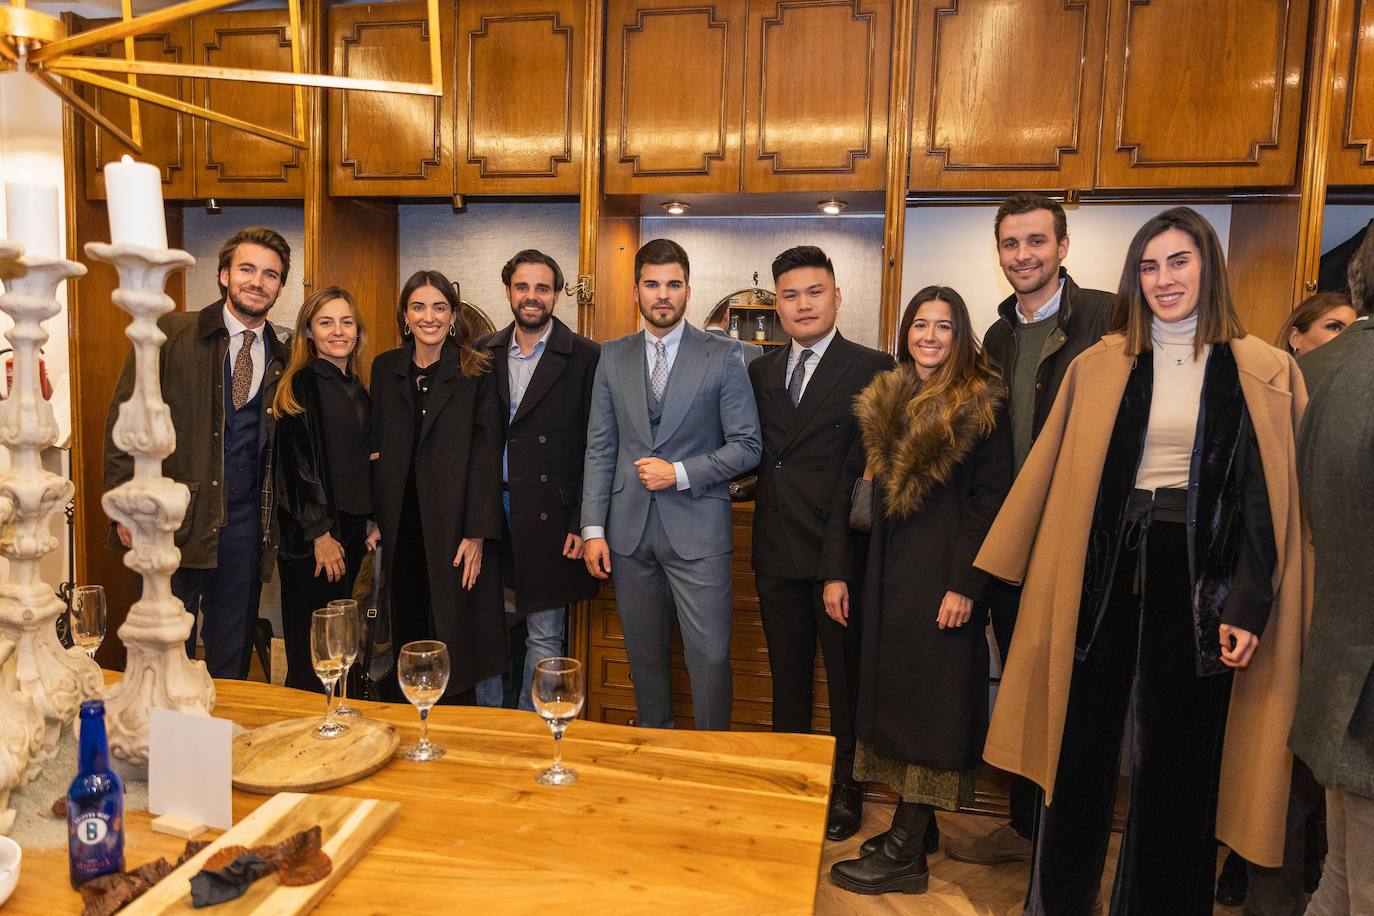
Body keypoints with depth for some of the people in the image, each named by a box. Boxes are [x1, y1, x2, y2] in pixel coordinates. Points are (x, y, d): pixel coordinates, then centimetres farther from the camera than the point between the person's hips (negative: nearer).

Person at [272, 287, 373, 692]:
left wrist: (370, 523, 13)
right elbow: (298, 463, -14)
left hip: (350, 527, 7)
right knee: (313, 658, 0)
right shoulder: (304, 382, -9)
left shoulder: (356, 387, 14)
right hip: (313, 536, -7)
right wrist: (320, 534, -16)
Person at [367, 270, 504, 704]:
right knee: (408, 637, 11)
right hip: (402, 529, 4)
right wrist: (374, 520, 3)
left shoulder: (476, 373, -2)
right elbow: (376, 451, 11)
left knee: (456, 643, 2)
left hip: (454, 526, -3)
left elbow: (487, 456, -7)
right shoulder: (385, 368, 10)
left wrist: (477, 534, -13)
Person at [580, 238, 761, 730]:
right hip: (629, 530, 3)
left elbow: (746, 446, -2)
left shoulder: (723, 358, -1)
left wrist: (679, 473, -13)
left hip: (696, 529, -3)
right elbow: (599, 449, 7)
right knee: (644, 653, 14)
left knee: (710, 656, -1)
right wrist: (594, 528, 1)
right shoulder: (613, 358, 8)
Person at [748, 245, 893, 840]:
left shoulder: (872, 369, -4)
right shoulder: (760, 372, 11)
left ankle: (845, 790, 28)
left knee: (846, 675, 9)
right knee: (786, 673, 17)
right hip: (777, 551, 5)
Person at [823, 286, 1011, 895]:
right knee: (894, 691, 14)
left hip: (942, 574, -6)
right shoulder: (883, 402, 10)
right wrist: (835, 570, 4)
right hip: (887, 570, 6)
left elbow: (991, 496, -11)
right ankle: (914, 823, 30)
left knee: (930, 701, 1)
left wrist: (965, 583, -17)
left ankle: (904, 856, 9)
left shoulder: (982, 405, -6)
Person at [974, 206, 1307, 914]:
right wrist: (997, 566, 7)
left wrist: (1250, 604, -9)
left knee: (1176, 753, 8)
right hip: (1104, 566, 2)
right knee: (1080, 736, 9)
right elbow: (1048, 471, 8)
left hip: (1198, 572, -1)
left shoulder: (1262, 373, 2)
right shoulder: (1100, 365, 6)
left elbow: (1268, 498, -2)